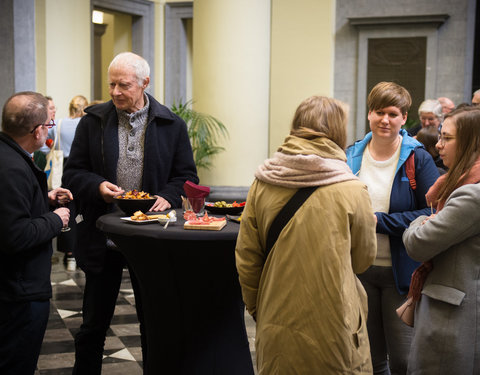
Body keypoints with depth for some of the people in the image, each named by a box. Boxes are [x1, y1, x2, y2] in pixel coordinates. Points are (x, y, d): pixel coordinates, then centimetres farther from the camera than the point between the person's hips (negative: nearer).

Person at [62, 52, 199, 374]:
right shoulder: (93, 121, 1)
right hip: (102, 236, 0)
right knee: (94, 323, 12)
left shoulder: (172, 125, 0)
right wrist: (97, 186, -16)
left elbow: (187, 175, 5)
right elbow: (72, 173, 4)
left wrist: (168, 197, -15)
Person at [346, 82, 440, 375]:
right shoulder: (351, 156, 3)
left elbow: (432, 214, -16)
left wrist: (379, 221, -19)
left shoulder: (418, 158, -8)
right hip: (359, 270, 4)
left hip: (400, 272, -3)